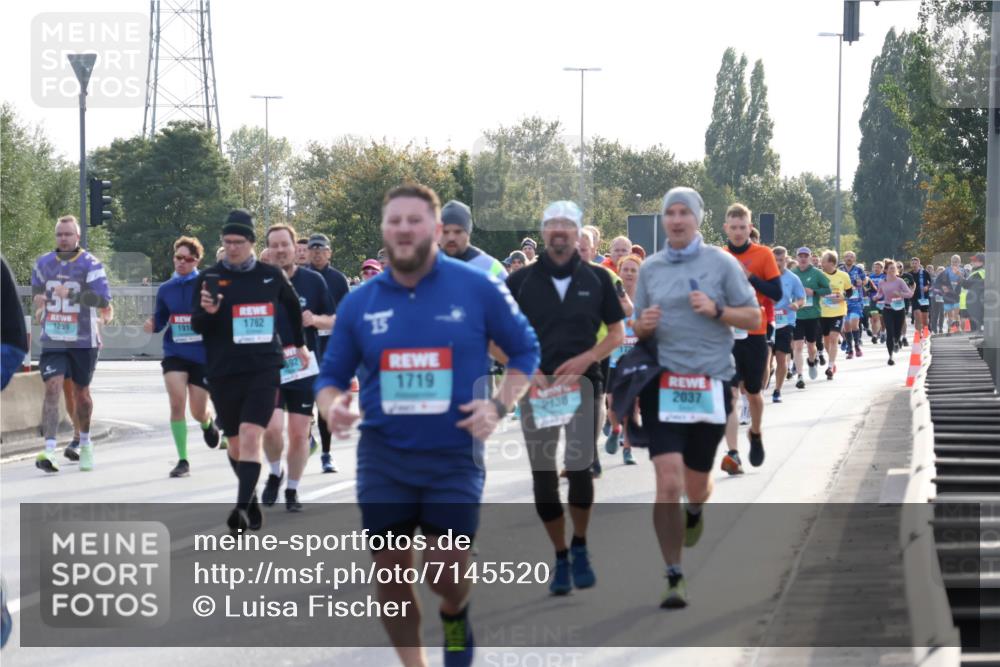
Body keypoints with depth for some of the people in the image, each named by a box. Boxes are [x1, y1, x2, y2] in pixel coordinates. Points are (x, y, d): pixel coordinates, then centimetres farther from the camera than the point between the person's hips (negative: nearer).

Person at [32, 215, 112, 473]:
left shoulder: (90, 264, -9)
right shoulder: (43, 263, 5)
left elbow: (103, 299, -19)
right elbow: (37, 290, 24)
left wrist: (72, 294, -29)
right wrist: (39, 304, 1)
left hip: (83, 341, -2)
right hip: (53, 342, 2)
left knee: (81, 392, 12)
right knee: (52, 387, -15)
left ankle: (85, 443, 37)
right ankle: (49, 450, -23)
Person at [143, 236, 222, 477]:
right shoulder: (166, 289, 5)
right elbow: (161, 319, 14)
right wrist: (152, 326, -7)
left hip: (202, 355, -2)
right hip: (174, 354, 2)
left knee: (198, 412, 6)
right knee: (177, 402, -16)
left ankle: (208, 423, 46)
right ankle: (182, 460, -6)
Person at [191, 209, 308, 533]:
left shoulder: (271, 276, 3)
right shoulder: (210, 278, 1)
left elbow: (293, 306, 22)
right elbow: (197, 326, 0)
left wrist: (300, 344, 28)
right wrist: (207, 312, -21)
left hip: (264, 369, -2)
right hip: (223, 372, 2)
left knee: (250, 436, -18)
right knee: (235, 443, 12)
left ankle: (243, 507, -26)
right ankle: (252, 499, 32)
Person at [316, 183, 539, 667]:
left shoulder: (478, 289, -6)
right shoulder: (359, 303, 1)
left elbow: (524, 351, 5)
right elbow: (332, 375, 10)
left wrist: (498, 406, -11)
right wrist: (332, 407, -13)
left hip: (454, 455, -2)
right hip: (383, 457, 2)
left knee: (447, 576, -3)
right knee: (390, 576, 5)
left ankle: (455, 615, 34)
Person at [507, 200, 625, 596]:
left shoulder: (597, 279, 6)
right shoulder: (521, 282, 5)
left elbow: (617, 333, 9)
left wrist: (587, 358, -9)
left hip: (583, 385, -1)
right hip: (536, 388, 1)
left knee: (579, 468, -12)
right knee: (543, 476, 2)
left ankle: (580, 548, 12)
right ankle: (561, 559, 18)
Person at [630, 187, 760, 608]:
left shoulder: (722, 263, 1)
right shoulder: (650, 268, 8)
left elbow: (753, 318, 2)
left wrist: (716, 310, -15)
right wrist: (644, 325, -8)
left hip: (710, 383, -1)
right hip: (663, 383, 1)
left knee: (695, 483, 11)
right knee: (668, 482, -13)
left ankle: (695, 513, 50)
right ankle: (674, 577, -7)